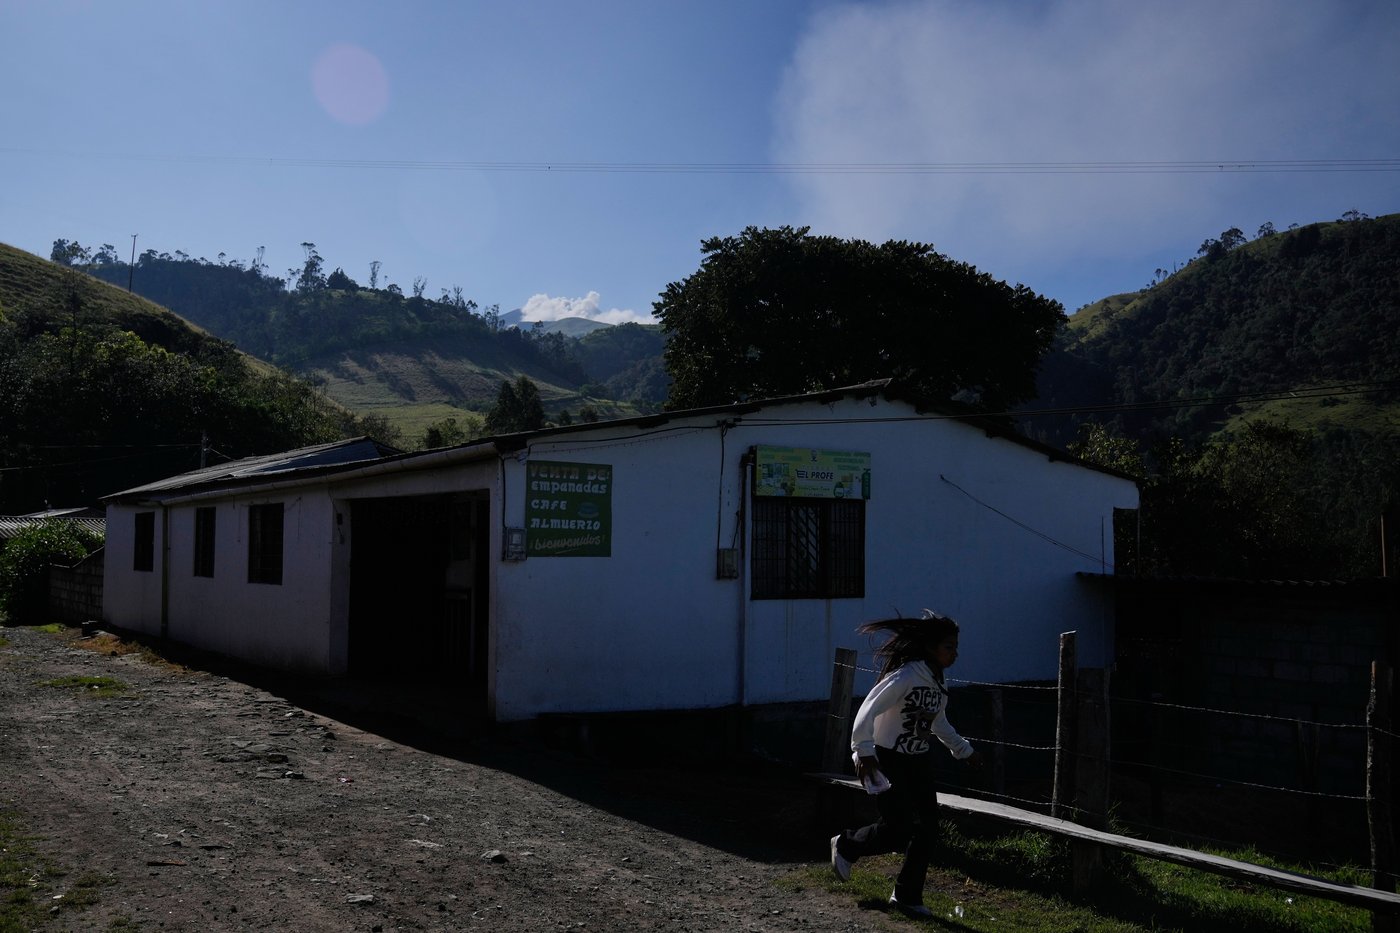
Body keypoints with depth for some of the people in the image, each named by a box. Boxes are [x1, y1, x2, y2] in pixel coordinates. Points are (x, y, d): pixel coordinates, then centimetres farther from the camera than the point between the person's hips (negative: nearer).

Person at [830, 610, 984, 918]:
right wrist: (864, 752, -30)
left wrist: (965, 751, 25)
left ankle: (907, 896, 18)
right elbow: (867, 712, -25)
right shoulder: (904, 677, -22)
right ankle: (845, 845, 19)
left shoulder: (938, 681, 5)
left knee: (928, 830, 3)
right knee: (898, 830, -10)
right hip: (888, 762, -8)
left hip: (919, 763, 8)